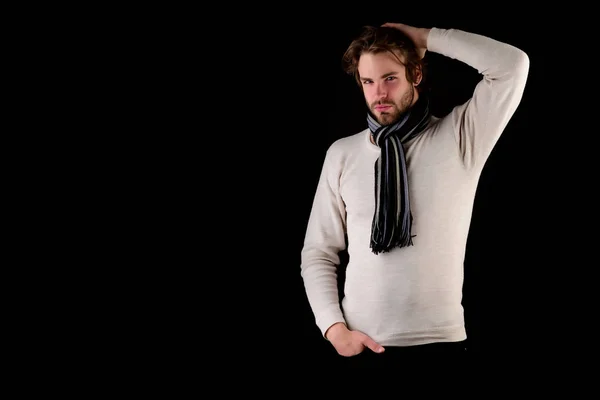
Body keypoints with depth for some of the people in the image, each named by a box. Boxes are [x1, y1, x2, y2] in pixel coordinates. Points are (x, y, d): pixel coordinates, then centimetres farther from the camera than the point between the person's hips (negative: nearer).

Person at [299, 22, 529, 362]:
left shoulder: (457, 138, 0)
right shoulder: (342, 154, 4)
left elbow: (513, 65, -12)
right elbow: (318, 253, 7)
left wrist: (425, 37, -6)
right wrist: (334, 328, -7)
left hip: (439, 338, -1)